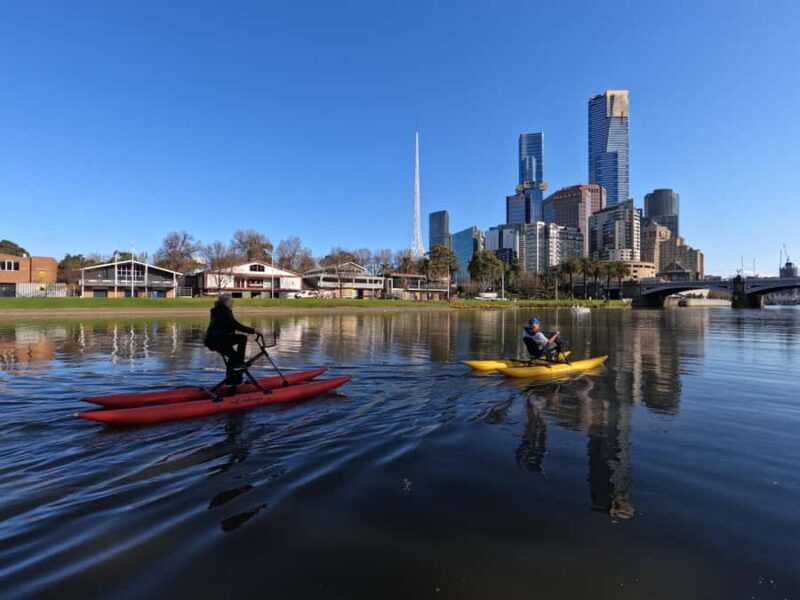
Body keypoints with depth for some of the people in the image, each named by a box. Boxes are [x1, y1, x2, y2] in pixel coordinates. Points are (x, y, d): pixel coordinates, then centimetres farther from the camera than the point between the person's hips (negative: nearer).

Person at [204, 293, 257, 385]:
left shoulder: (220, 311, 16)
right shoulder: (224, 313, -15)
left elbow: (232, 326, 23)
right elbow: (237, 326, -21)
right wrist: (252, 330, -18)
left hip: (213, 340, 10)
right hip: (217, 340, -10)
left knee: (233, 355, 21)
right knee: (243, 338, -14)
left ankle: (230, 379, 29)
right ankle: (239, 363, -6)